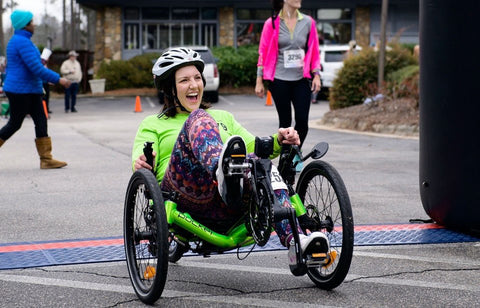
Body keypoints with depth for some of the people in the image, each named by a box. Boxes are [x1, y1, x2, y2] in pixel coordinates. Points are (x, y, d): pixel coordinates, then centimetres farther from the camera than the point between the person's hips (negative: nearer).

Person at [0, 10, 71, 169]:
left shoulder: (15, 41, 16)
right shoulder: (23, 42, -17)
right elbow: (36, 68, -24)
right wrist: (58, 79, -18)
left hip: (31, 91, 10)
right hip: (20, 91, -10)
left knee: (41, 121, 3)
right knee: (14, 124, -2)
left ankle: (46, 159, 1)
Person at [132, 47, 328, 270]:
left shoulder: (223, 117, 36)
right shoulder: (153, 124, 26)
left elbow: (253, 146, 24)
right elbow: (140, 159, 7)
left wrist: (279, 140, 2)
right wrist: (140, 163, -18)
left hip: (226, 206, 3)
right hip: (186, 198, -3)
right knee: (199, 118, -26)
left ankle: (295, 240, -53)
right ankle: (224, 169, -61)